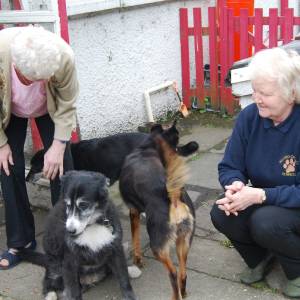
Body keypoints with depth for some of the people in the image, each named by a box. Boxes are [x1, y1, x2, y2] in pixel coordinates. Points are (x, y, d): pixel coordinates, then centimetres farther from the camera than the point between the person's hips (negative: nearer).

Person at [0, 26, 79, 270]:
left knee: (61, 166, -6)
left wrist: (58, 145, -20)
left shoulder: (64, 56, -39)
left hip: (50, 109, 0)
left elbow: (67, 105, -20)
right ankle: (20, 241, 10)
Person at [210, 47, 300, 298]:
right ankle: (261, 257, 9)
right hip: (262, 202, 5)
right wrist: (236, 185, -27)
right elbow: (230, 167, -4)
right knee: (221, 214, -20)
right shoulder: (249, 117, -11)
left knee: (267, 221, -33)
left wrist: (261, 195, -34)